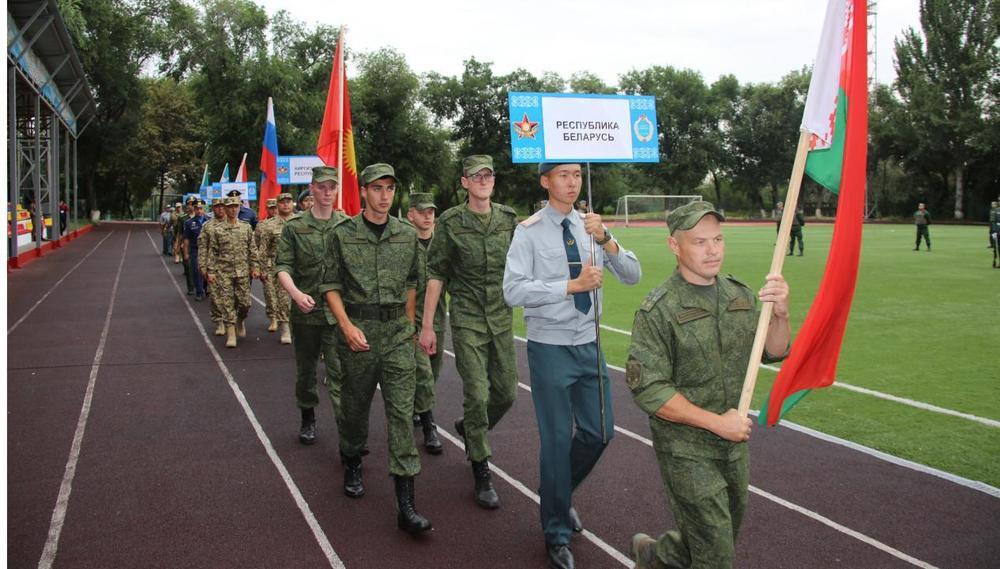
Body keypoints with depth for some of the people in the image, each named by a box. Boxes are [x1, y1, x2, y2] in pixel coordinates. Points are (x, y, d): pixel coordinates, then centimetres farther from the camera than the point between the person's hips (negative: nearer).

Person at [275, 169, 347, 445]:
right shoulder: (294, 226, 0)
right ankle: (307, 418, 33)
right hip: (305, 310, 1)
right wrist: (296, 294, -21)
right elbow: (282, 267, -4)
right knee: (306, 370, 15)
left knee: (339, 371, -5)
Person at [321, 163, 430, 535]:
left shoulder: (407, 235, 6)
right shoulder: (343, 234, -1)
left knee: (402, 411, -6)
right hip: (357, 331, -1)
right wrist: (347, 326, -13)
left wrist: (409, 325, 12)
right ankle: (352, 464, 43)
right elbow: (332, 285, -1)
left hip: (398, 332, 1)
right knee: (356, 406, 13)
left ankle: (405, 506, -6)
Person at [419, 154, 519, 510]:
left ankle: (469, 428, 39)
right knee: (477, 394, -8)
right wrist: (427, 326, -5)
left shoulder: (508, 219, 4)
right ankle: (481, 473, 7)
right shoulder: (450, 223, -6)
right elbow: (436, 275, -3)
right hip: (467, 319, -4)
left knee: (506, 393, 8)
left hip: (502, 317, 4)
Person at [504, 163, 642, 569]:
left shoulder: (591, 227, 4)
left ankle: (560, 492, 41)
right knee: (558, 439, 4)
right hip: (550, 348, -5)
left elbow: (633, 276, -1)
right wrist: (573, 285, -24)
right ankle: (557, 534, 23)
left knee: (599, 432, 12)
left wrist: (605, 239, -17)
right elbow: (513, 291, -20)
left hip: (588, 344, 5)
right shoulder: (529, 231, -10)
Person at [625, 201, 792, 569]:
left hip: (734, 444, 6)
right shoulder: (658, 310, -17)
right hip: (686, 451, -6)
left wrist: (780, 314, -17)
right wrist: (716, 422, -19)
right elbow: (647, 389, -19)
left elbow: (773, 352, 3)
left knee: (725, 535, 22)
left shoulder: (741, 295, 2)